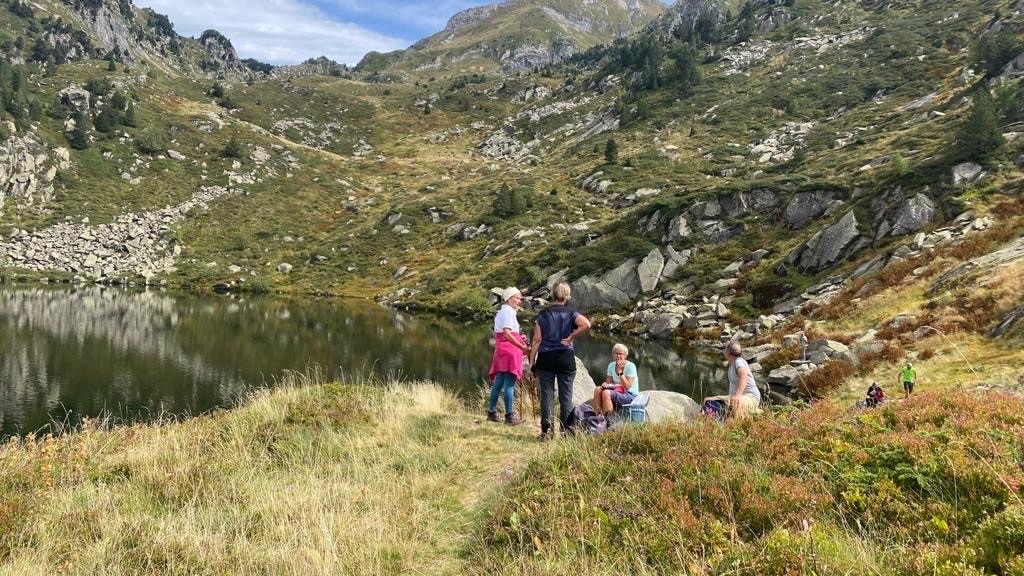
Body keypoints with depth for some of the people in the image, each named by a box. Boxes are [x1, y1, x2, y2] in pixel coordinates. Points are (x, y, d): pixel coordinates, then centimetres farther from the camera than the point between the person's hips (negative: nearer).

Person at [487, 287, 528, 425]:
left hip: (501, 349, 10)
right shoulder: (508, 311, -11)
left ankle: (491, 412, 19)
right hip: (510, 348, -10)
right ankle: (510, 416, -4)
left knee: (499, 382, 13)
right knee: (509, 384, -7)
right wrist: (522, 347, -21)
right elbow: (507, 333, -21)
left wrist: (518, 337, 14)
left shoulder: (500, 312, 20)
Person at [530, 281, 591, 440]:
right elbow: (586, 325, -20)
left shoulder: (543, 314, 2)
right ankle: (565, 430, 7)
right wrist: (571, 338, -8)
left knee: (546, 394, 5)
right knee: (566, 396, 6)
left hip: (545, 357, 1)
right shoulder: (571, 313, 0)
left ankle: (546, 429, 2)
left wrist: (532, 361, 2)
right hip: (566, 357, 0)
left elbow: (537, 340, -2)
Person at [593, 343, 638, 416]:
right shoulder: (611, 366, 8)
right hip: (616, 391, 6)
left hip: (631, 395, -6)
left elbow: (627, 387, -18)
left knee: (606, 393, -30)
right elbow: (609, 382, 10)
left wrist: (620, 372, -24)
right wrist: (605, 384, -15)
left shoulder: (630, 366, -11)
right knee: (597, 390, -18)